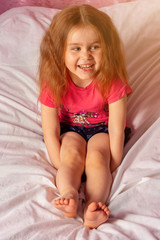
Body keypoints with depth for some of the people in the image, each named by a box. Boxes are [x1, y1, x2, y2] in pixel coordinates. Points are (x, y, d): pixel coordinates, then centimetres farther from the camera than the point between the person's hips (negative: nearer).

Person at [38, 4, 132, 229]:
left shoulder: (112, 80, -27)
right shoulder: (53, 82, -23)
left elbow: (116, 130, -21)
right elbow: (50, 131, -17)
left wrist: (111, 164, -18)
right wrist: (63, 167, -17)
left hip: (102, 128, -1)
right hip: (70, 128, 2)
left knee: (96, 158, -27)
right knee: (72, 155, -27)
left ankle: (94, 205, -42)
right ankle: (69, 194, -43)